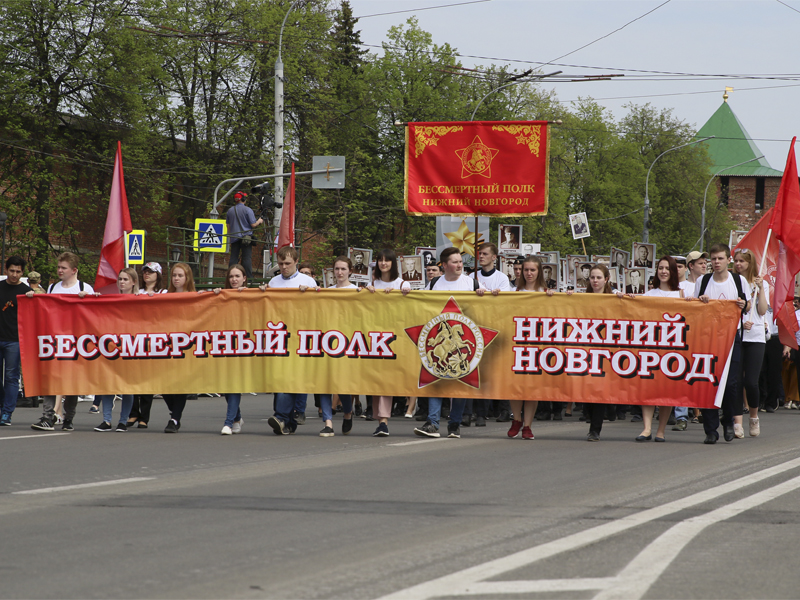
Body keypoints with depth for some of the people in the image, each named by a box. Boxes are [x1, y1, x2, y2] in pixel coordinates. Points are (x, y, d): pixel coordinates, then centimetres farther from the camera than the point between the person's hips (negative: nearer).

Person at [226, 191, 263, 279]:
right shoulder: (247, 210, -8)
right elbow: (253, 225, -9)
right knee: (247, 258, -4)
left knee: (233, 258, 6)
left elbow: (228, 226, 14)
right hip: (246, 237, -4)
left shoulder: (230, 211, 7)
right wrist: (259, 221, 11)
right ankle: (248, 278, -6)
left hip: (234, 238, 4)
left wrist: (230, 236, 26)